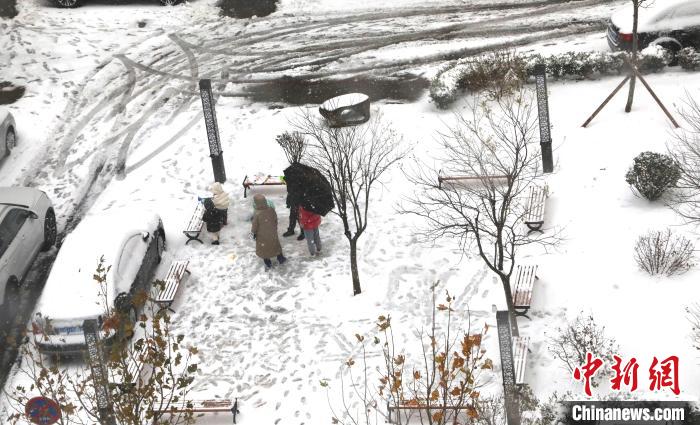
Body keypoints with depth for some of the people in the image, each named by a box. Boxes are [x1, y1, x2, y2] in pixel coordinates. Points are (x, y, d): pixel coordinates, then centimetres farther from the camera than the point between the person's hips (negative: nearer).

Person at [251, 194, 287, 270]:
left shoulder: (257, 214, -27)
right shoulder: (271, 210, -15)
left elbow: (255, 225, -16)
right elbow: (275, 220, 0)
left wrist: (254, 233, 2)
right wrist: (275, 229, 17)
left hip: (262, 236, -3)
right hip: (272, 234, 4)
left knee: (264, 249, 16)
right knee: (275, 245, 25)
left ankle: (268, 264, 25)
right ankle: (280, 258, 39)